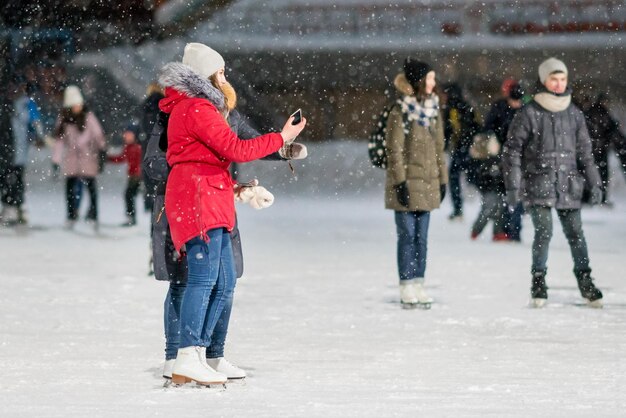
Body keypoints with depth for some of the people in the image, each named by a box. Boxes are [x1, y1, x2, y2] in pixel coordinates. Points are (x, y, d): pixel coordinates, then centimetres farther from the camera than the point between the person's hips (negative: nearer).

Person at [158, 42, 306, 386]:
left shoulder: (187, 107, 23)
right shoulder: (197, 109, -11)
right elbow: (236, 149, -15)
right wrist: (281, 138, -9)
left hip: (211, 201, 11)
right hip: (198, 195, -11)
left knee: (224, 283, 9)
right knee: (204, 279, -15)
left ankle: (197, 354, 8)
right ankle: (187, 361, -20)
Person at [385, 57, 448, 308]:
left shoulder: (434, 110, 12)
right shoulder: (400, 113, -7)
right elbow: (394, 150, -9)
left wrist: (442, 179, 14)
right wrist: (400, 181, -14)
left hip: (427, 184, 6)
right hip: (408, 184, -6)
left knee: (421, 238, 8)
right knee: (408, 236, -4)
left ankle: (418, 285, 13)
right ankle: (407, 289, 0)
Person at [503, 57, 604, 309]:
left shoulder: (574, 114, 9)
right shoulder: (529, 114, -3)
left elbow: (584, 151, 14)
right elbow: (512, 150, -2)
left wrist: (594, 183, 9)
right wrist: (512, 186, -7)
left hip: (568, 188, 3)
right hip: (538, 187, -3)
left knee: (575, 233, 3)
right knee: (544, 232, -11)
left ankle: (585, 281, 17)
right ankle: (538, 283, 3)